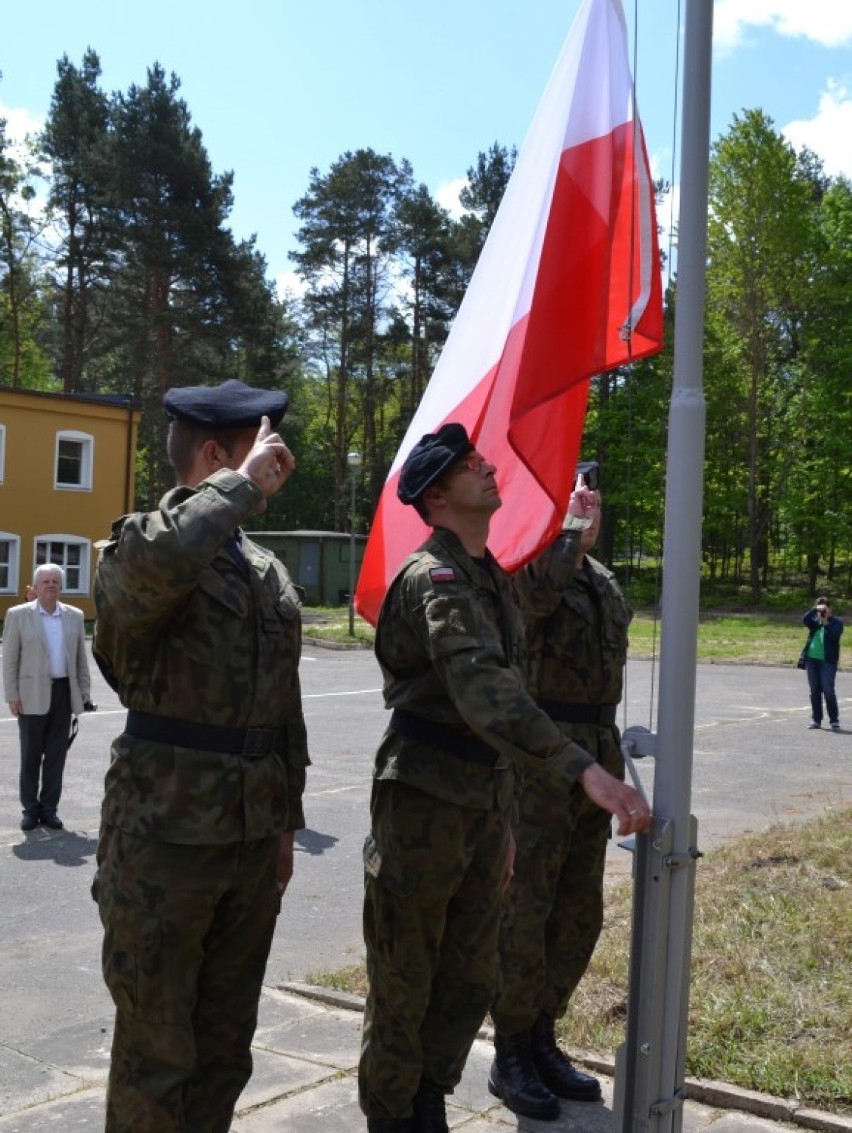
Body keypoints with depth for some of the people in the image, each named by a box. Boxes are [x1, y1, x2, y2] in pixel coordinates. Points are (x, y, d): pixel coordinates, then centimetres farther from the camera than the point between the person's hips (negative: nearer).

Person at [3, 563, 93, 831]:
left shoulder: (74, 616, 8)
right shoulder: (18, 615, -1)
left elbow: (80, 658, 12)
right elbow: (10, 660, -2)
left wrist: (84, 692, 7)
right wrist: (12, 696, -7)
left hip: (64, 693, 3)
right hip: (32, 694, -3)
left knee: (56, 754, 6)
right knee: (31, 754, 4)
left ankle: (49, 807, 15)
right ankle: (30, 808, 15)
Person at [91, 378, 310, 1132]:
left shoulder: (270, 571, 12)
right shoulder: (141, 541, -10)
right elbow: (159, 563, -37)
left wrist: (286, 821, 18)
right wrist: (243, 484, -23)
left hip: (252, 836, 7)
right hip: (166, 834, -6)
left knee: (227, 1044, 18)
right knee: (156, 1049, 6)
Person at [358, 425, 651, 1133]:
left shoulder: (495, 578, 13)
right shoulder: (433, 577, -17)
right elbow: (482, 691, -33)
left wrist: (505, 822, 19)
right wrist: (586, 770, -43)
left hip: (483, 807, 8)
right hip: (424, 805, -8)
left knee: (470, 983, 16)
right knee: (404, 991, 7)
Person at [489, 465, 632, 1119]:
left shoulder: (602, 577, 16)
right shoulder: (526, 558, -9)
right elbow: (540, 590, -35)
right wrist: (576, 529, -18)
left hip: (598, 748, 8)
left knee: (580, 915, 15)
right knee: (525, 911, 0)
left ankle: (542, 1040, 30)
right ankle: (510, 1058, 15)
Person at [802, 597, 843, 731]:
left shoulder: (836, 622, 1)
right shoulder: (815, 621, 11)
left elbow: (834, 635, -15)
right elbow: (805, 619, -9)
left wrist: (826, 623, -21)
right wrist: (815, 609, -17)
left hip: (828, 661, -4)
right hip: (812, 659, 4)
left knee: (828, 691, -7)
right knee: (814, 691, 8)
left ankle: (834, 721, 0)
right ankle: (816, 719, 16)